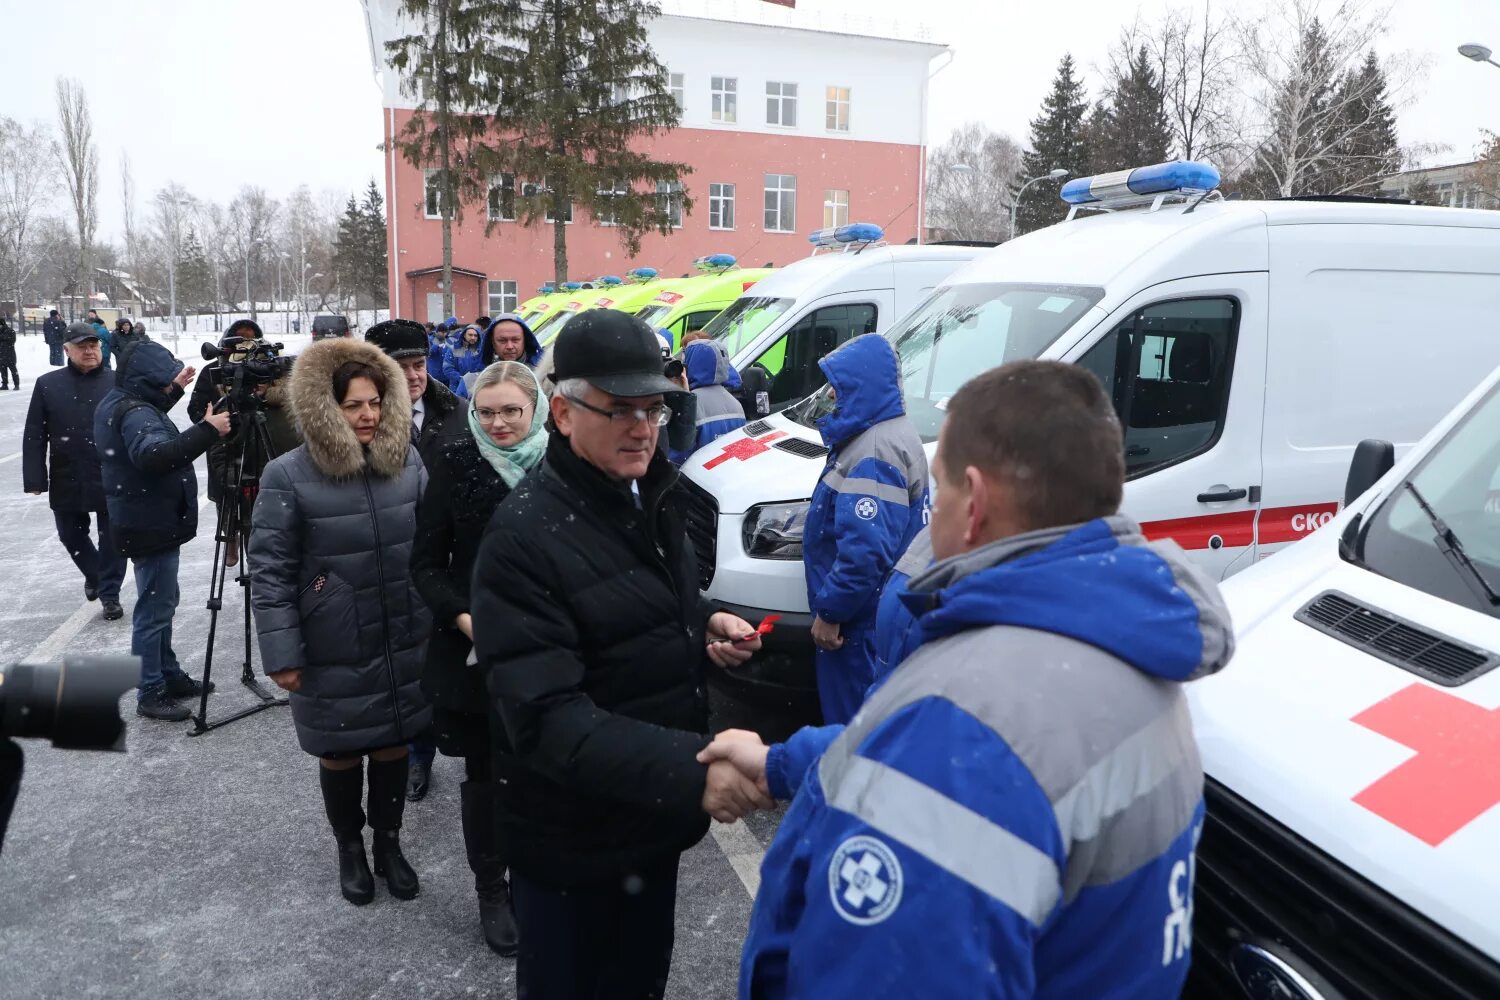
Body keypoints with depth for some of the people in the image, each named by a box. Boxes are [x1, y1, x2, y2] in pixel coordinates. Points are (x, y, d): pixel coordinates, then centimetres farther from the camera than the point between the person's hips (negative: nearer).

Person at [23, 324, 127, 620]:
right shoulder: (48, 384, 1)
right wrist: (35, 478, -4)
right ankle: (94, 575, 40)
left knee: (112, 539, 4)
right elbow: (34, 436, 1)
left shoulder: (118, 384, -2)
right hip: (67, 481, 2)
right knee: (72, 537, 16)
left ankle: (109, 592, 17)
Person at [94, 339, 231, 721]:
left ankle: (170, 675, 32)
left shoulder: (116, 402, 10)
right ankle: (151, 693, 6)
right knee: (155, 609, -3)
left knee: (161, 603, 20)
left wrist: (175, 389, 31)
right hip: (152, 526, -11)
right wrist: (207, 430, -42)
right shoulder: (135, 413, -22)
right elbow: (155, 455, -41)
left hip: (146, 521, 11)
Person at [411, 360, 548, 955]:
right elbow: (427, 563, -1)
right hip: (474, 652, 0)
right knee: (484, 772, 12)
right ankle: (490, 890, 31)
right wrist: (463, 618, -14)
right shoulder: (455, 467, -3)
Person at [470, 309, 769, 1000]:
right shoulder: (524, 537, -24)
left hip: (656, 822, 7)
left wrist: (707, 629, -4)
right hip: (572, 848, -7)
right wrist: (689, 771, -40)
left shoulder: (656, 494, 2)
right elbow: (545, 720, -30)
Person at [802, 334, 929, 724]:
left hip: (862, 622, -11)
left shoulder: (875, 451, -22)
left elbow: (867, 550, -30)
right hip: (872, 614, 11)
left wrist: (829, 611, -20)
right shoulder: (890, 432, 13)